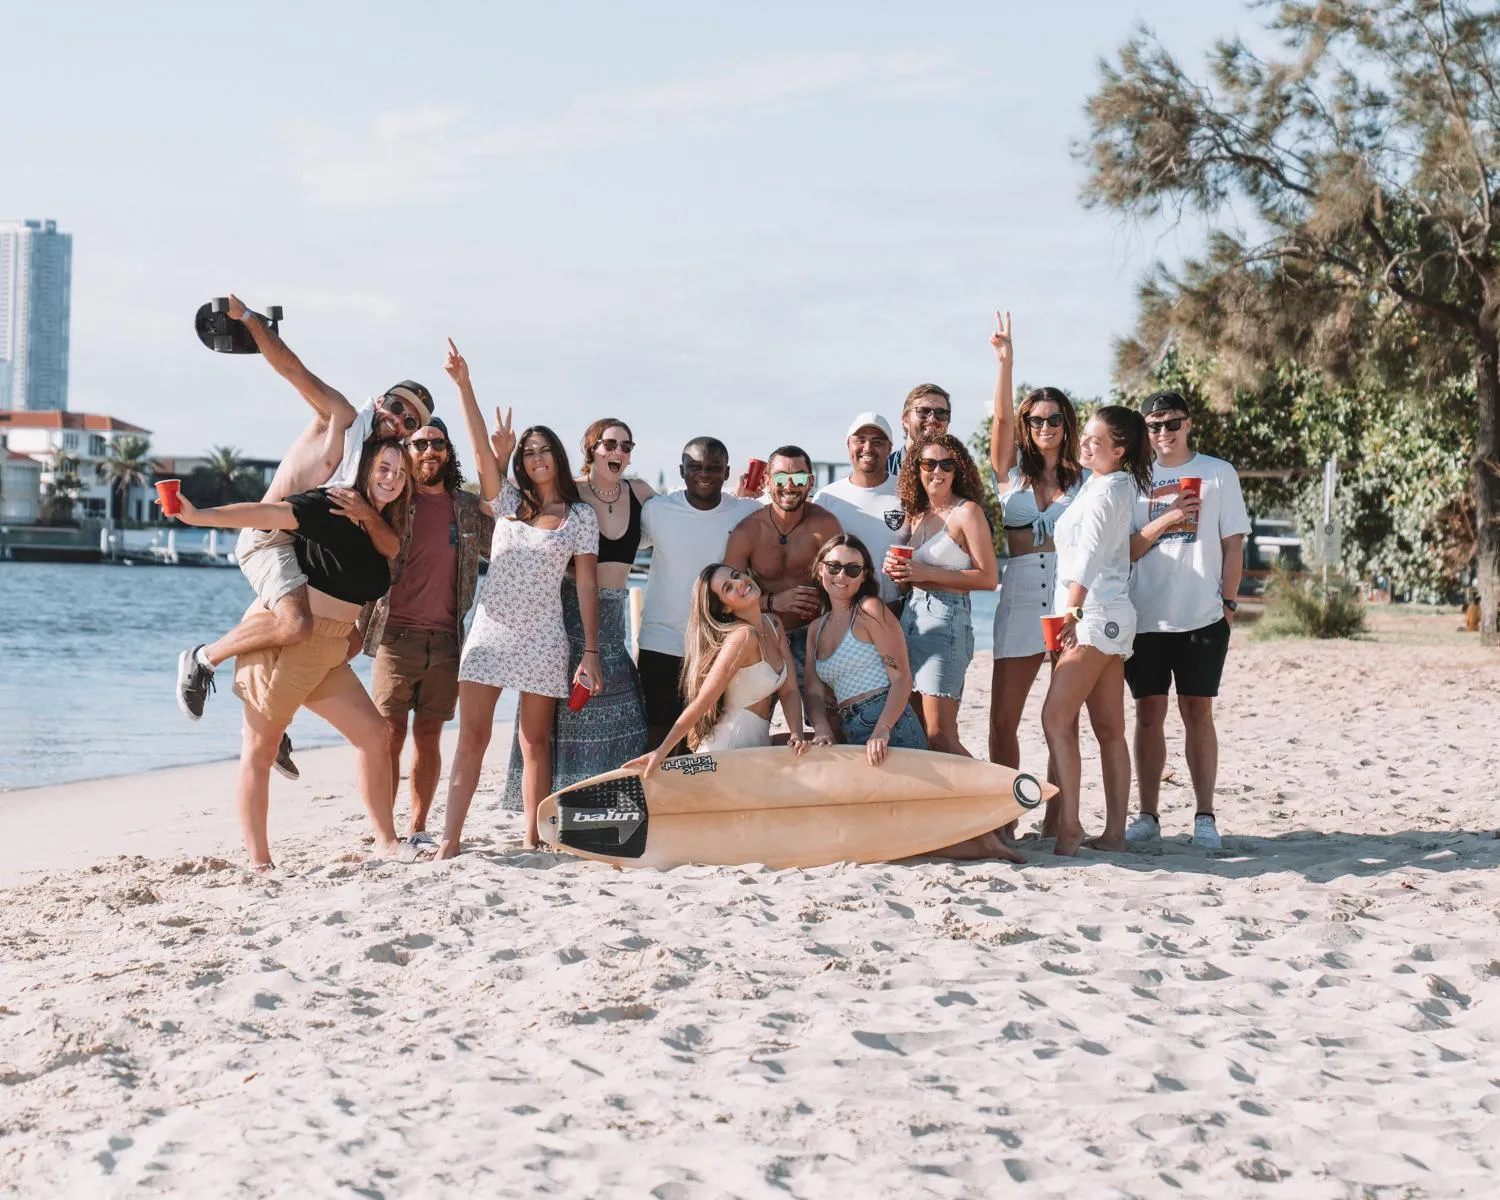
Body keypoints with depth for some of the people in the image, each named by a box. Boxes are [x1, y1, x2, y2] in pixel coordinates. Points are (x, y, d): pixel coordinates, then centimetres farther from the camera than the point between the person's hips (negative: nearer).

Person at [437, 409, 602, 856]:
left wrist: (591, 653, -4)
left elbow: (586, 585, 2)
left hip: (542, 639, -1)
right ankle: (449, 840, -6)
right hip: (490, 630, 1)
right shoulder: (509, 500, 10)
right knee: (472, 737, -5)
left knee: (535, 744, 3)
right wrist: (463, 383, -12)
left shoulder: (580, 516, 6)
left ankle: (532, 842, 7)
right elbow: (482, 449, -2)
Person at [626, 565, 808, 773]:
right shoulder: (743, 636, -18)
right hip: (728, 750, -8)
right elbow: (701, 703, -20)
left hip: (757, 745, 8)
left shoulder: (773, 625, 8)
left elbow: (789, 691, 7)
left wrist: (796, 735, -10)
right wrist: (661, 752, -23)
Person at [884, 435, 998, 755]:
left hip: (946, 619, -8)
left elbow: (988, 578, -12)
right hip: (911, 618, 8)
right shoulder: (917, 515, 17)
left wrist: (927, 573, -15)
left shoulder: (967, 511, -5)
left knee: (939, 738, -12)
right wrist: (898, 572, 3)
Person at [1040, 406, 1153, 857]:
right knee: (1109, 730, 8)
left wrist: (1071, 611, -26)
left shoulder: (1106, 490, -13)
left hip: (1094, 615, -10)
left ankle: (1068, 827, -17)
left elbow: (1089, 557, -21)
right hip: (1107, 617, 10)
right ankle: (1114, 832, 9)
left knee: (1056, 719, -14)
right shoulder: (1118, 486, 16)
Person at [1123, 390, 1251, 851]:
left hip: (1203, 617, -1)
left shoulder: (1218, 473, 4)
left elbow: (1233, 543, 5)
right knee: (1149, 714, 4)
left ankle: (1205, 817, 5)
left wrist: (1228, 602, -1)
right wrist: (1164, 521, -12)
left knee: (1198, 712, 1)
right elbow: (1124, 551, 3)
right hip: (1145, 617, 2)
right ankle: (1147, 816, 9)